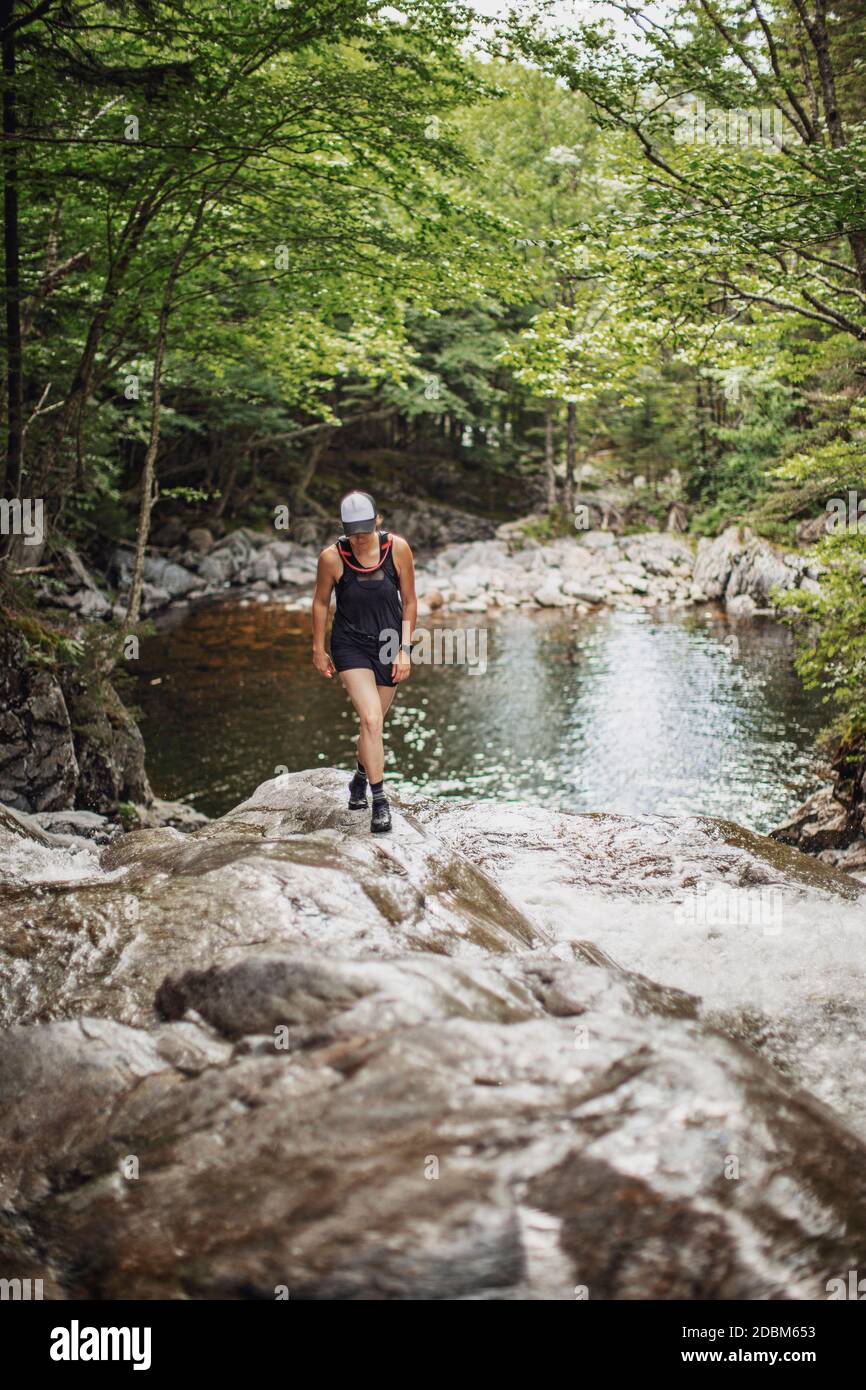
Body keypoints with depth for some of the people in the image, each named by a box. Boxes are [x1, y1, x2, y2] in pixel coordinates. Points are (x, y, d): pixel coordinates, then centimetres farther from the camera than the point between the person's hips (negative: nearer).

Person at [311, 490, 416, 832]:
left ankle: (360, 778, 40)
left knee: (373, 722, 12)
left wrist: (405, 648, -4)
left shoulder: (397, 548, -12)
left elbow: (409, 601, -1)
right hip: (350, 645, -2)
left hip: (389, 644, 2)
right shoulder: (332, 557, -15)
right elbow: (320, 602, 1)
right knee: (371, 719, -17)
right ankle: (379, 800, -10)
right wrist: (318, 650, 6)